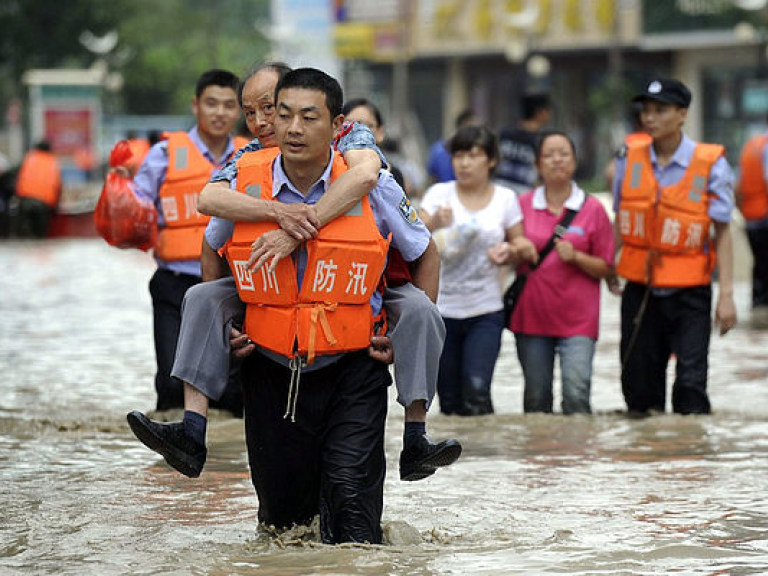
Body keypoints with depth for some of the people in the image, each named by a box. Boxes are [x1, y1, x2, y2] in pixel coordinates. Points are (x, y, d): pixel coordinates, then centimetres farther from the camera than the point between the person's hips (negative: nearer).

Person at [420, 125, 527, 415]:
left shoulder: (505, 198, 4)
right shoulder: (440, 193, 1)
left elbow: (519, 244, 12)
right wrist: (434, 223, -32)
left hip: (486, 314, -1)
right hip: (441, 309, 1)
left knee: (476, 391, -17)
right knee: (450, 400, 3)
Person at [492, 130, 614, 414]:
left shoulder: (592, 209, 2)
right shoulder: (523, 205, 6)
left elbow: (606, 268, 3)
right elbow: (512, 254, 16)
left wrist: (576, 257, -13)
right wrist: (503, 254, -6)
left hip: (578, 319, -2)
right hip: (532, 315, 2)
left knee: (576, 394, -15)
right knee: (536, 398, 7)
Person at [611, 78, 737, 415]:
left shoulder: (710, 165, -7)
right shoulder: (631, 160, 3)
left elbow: (722, 232, -5)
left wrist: (726, 295, -8)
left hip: (688, 289, -3)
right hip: (639, 287, 3)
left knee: (691, 383, -9)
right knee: (638, 383, 7)